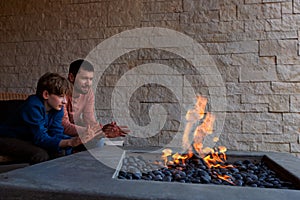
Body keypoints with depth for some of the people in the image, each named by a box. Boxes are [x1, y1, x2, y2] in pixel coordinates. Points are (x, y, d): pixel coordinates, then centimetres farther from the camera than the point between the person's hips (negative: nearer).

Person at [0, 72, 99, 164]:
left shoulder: (57, 107, -7)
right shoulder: (33, 106, -29)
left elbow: (56, 134, -13)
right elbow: (41, 139, -32)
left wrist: (78, 139, -31)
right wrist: (70, 142, -46)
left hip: (30, 141, 7)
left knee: (62, 151, -12)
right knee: (40, 155, -31)